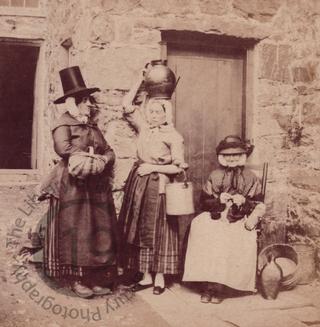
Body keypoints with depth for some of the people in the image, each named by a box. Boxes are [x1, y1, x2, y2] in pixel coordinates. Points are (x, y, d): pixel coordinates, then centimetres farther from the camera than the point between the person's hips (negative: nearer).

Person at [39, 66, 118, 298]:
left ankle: (97, 278, 12)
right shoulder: (64, 124, -3)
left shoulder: (93, 127, 20)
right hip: (73, 186, -7)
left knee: (100, 231, 5)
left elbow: (109, 151, 15)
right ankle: (77, 279, 2)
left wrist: (103, 160, -8)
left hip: (97, 187, 7)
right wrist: (92, 158, -14)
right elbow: (64, 148, -20)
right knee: (76, 232, -4)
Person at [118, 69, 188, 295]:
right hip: (138, 185, 5)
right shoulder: (143, 128, 6)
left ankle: (160, 277, 11)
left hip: (158, 187, -5)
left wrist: (153, 167, -12)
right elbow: (127, 104, 7)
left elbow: (178, 168, -8)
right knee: (140, 230, 7)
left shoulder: (173, 136, -7)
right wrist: (141, 80, 5)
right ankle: (146, 276, 16)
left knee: (157, 231, 0)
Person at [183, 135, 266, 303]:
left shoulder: (250, 177, 11)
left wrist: (244, 201, -11)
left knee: (238, 241, -32)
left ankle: (218, 285, -21)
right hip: (216, 218, 1)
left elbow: (259, 204, 8)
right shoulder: (215, 176, 13)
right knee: (207, 239, -30)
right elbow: (204, 201, 10)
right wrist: (219, 200, -8)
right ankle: (208, 285, -22)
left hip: (240, 221, -1)